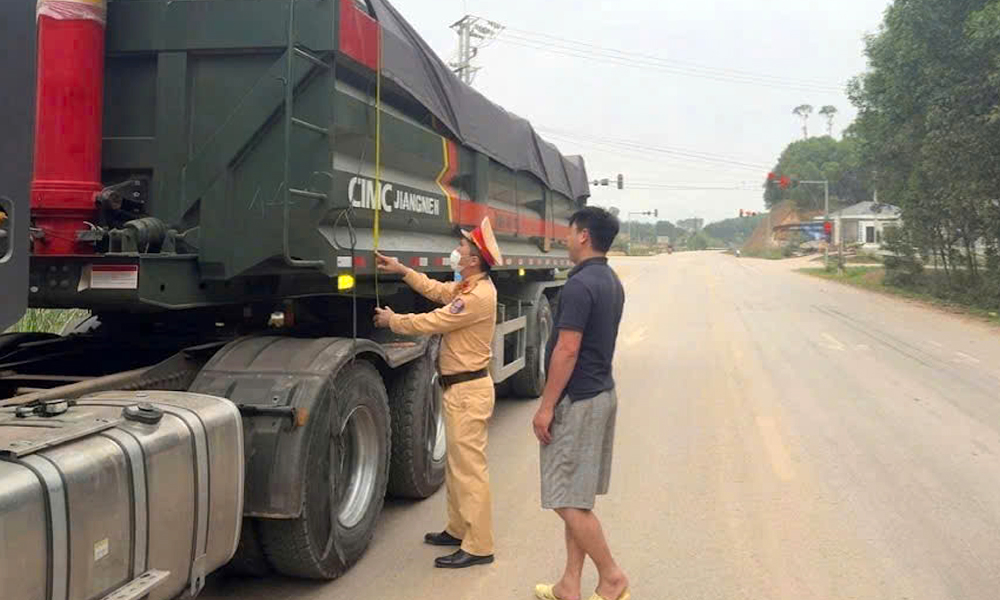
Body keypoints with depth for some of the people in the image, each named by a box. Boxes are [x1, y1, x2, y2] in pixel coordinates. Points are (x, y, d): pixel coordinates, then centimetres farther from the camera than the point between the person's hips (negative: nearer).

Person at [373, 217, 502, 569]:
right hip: (459, 387, 11)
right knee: (457, 464, 19)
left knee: (469, 467, -6)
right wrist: (402, 270, 19)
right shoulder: (469, 287, 10)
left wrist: (392, 321, -2)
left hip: (468, 390, -11)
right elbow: (437, 291, 24)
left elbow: (431, 322, -18)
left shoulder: (478, 296, -22)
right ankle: (459, 530, 31)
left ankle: (478, 547, 1)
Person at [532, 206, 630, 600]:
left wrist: (546, 406, -16)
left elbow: (567, 351, -22)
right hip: (602, 394, 10)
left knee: (568, 500, -1)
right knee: (577, 499, 14)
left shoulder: (579, 285, -19)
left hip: (578, 401, -10)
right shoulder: (611, 282, 12)